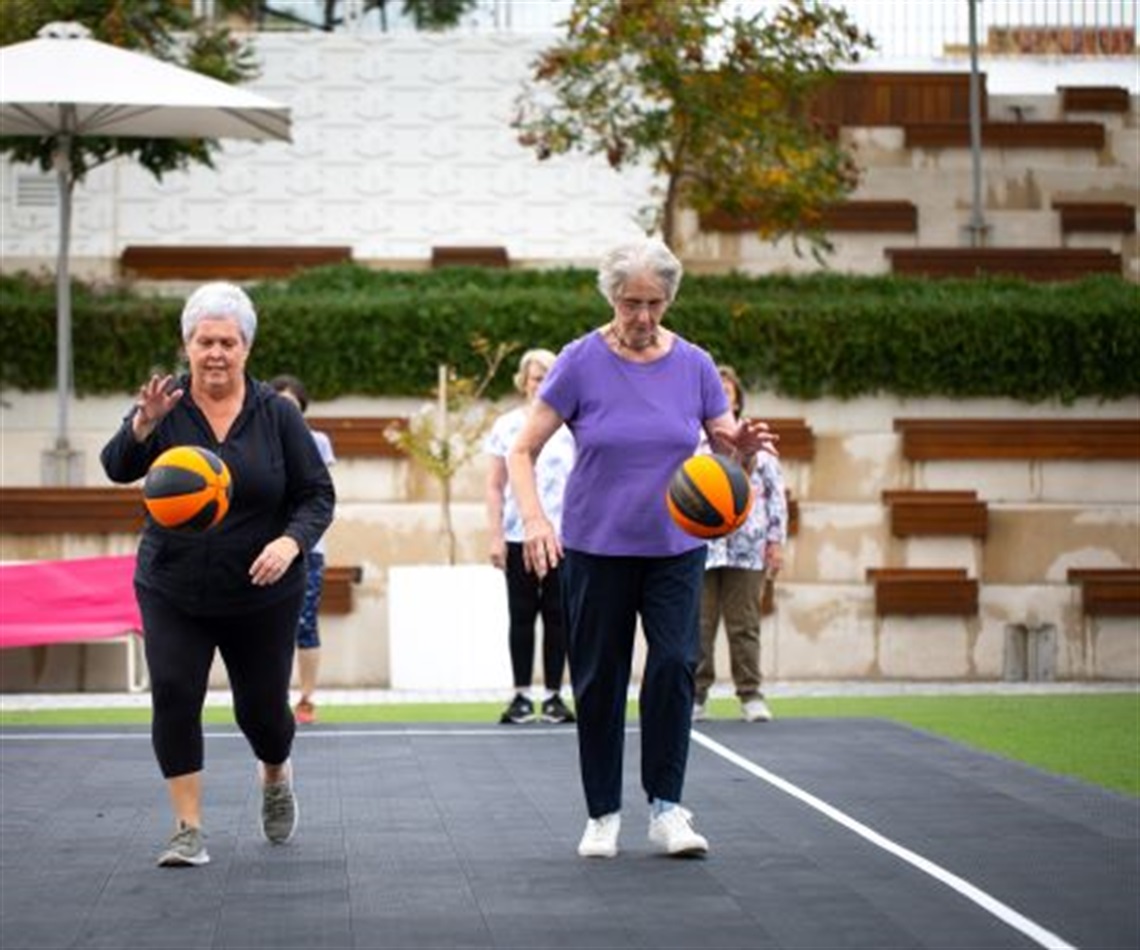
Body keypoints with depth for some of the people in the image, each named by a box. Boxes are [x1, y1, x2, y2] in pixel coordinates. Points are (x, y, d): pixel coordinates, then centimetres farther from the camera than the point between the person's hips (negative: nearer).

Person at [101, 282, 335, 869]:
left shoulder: (276, 414, -5)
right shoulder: (166, 408, -5)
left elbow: (318, 495, -3)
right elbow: (117, 468, -19)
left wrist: (291, 541, -23)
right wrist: (144, 424, -39)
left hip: (261, 595, 0)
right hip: (172, 590, 0)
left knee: (261, 709, 7)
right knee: (173, 696, -15)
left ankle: (276, 776, 42)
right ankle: (189, 830, -6)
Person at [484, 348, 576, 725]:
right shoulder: (507, 426, 6)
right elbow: (494, 486, 7)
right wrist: (495, 535, 0)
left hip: (563, 536, 0)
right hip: (519, 537, 0)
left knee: (557, 615, 2)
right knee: (522, 616, 2)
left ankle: (554, 695, 8)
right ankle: (521, 695, 8)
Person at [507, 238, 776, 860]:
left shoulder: (693, 365, 0)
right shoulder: (581, 362, -7)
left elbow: (731, 452, 5)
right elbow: (522, 450, -7)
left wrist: (745, 448, -20)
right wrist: (533, 518, -24)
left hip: (675, 547, 1)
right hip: (595, 548, -1)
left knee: (674, 661, -16)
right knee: (598, 679, 3)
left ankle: (666, 807, -8)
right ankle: (603, 814, 16)